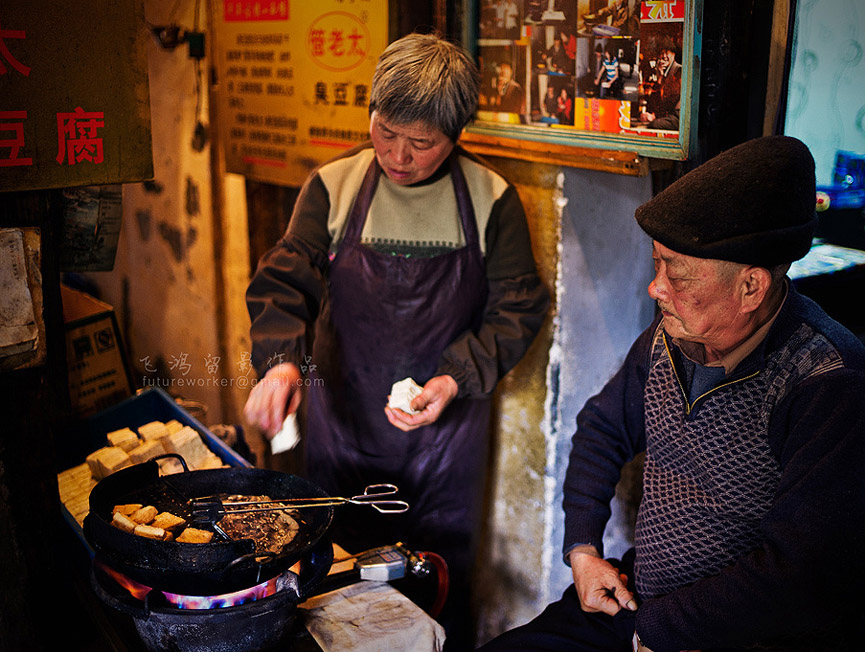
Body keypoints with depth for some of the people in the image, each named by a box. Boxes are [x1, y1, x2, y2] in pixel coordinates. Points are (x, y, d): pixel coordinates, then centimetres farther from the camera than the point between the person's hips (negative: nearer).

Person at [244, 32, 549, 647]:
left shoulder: (491, 199, -6)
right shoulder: (333, 186, -4)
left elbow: (519, 308, -2)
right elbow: (284, 279, -7)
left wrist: (455, 380, -16)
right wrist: (280, 359, -27)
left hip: (445, 427, 0)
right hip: (342, 420, 1)